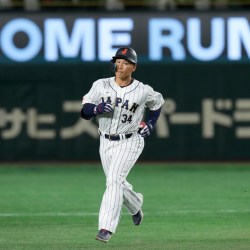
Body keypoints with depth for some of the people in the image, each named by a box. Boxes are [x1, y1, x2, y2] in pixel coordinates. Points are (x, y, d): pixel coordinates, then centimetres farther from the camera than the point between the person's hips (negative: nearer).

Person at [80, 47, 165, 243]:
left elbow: (158, 102, 13)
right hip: (106, 142, 4)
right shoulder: (101, 85, -5)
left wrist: (151, 123, 2)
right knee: (116, 183, 16)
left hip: (129, 142, -4)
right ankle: (136, 205, 49)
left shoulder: (143, 91, -9)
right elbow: (84, 111, -7)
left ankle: (107, 227, -23)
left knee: (114, 179, -21)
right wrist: (98, 108, -27)